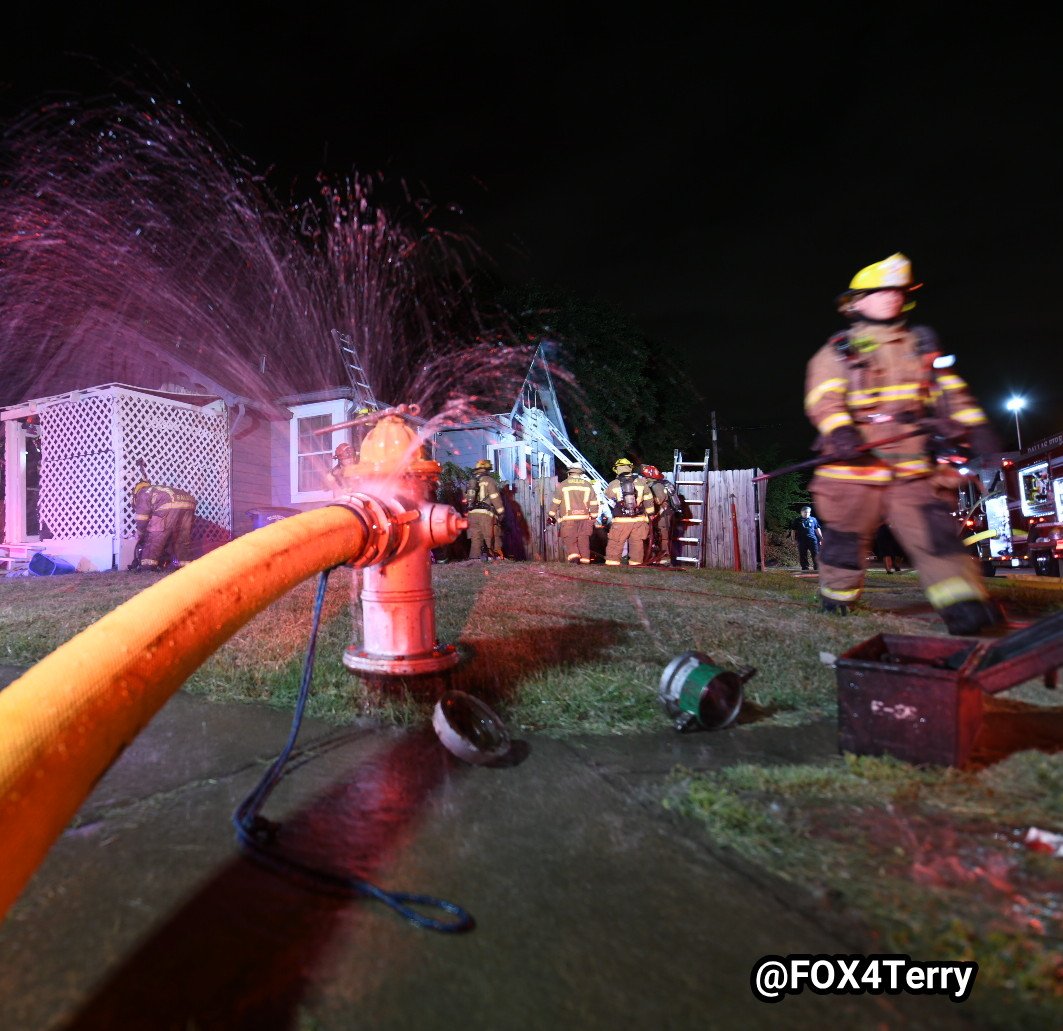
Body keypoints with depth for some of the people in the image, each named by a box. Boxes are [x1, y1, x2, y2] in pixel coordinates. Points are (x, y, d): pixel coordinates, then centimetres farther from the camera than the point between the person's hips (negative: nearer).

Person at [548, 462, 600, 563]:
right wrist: (593, 518, 18)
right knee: (584, 539, 7)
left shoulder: (563, 485, 3)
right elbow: (594, 503, 10)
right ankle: (585, 559, 6)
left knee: (569, 539, -1)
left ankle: (573, 554, -22)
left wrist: (551, 516, 13)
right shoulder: (588, 485, 9)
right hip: (584, 518, 2)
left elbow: (555, 502, 4)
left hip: (568, 518, -2)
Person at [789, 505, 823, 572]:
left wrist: (821, 538, 12)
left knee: (816, 555, -2)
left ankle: (817, 569, 3)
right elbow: (793, 531, 7)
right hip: (802, 541, -1)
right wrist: (794, 540, 0)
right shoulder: (797, 520, 8)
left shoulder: (813, 519, 13)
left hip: (813, 540, 1)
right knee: (803, 556, 2)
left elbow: (817, 529, 17)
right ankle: (805, 569, 9)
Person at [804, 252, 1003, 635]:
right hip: (856, 466, -3)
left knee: (934, 532, -8)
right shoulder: (837, 352, 5)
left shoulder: (921, 344, 19)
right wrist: (840, 430, -28)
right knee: (847, 538, 5)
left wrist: (973, 424, 1)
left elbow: (949, 390, 17)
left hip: (913, 466, 3)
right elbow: (823, 398, -9)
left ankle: (966, 608, -10)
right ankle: (835, 598, 24)